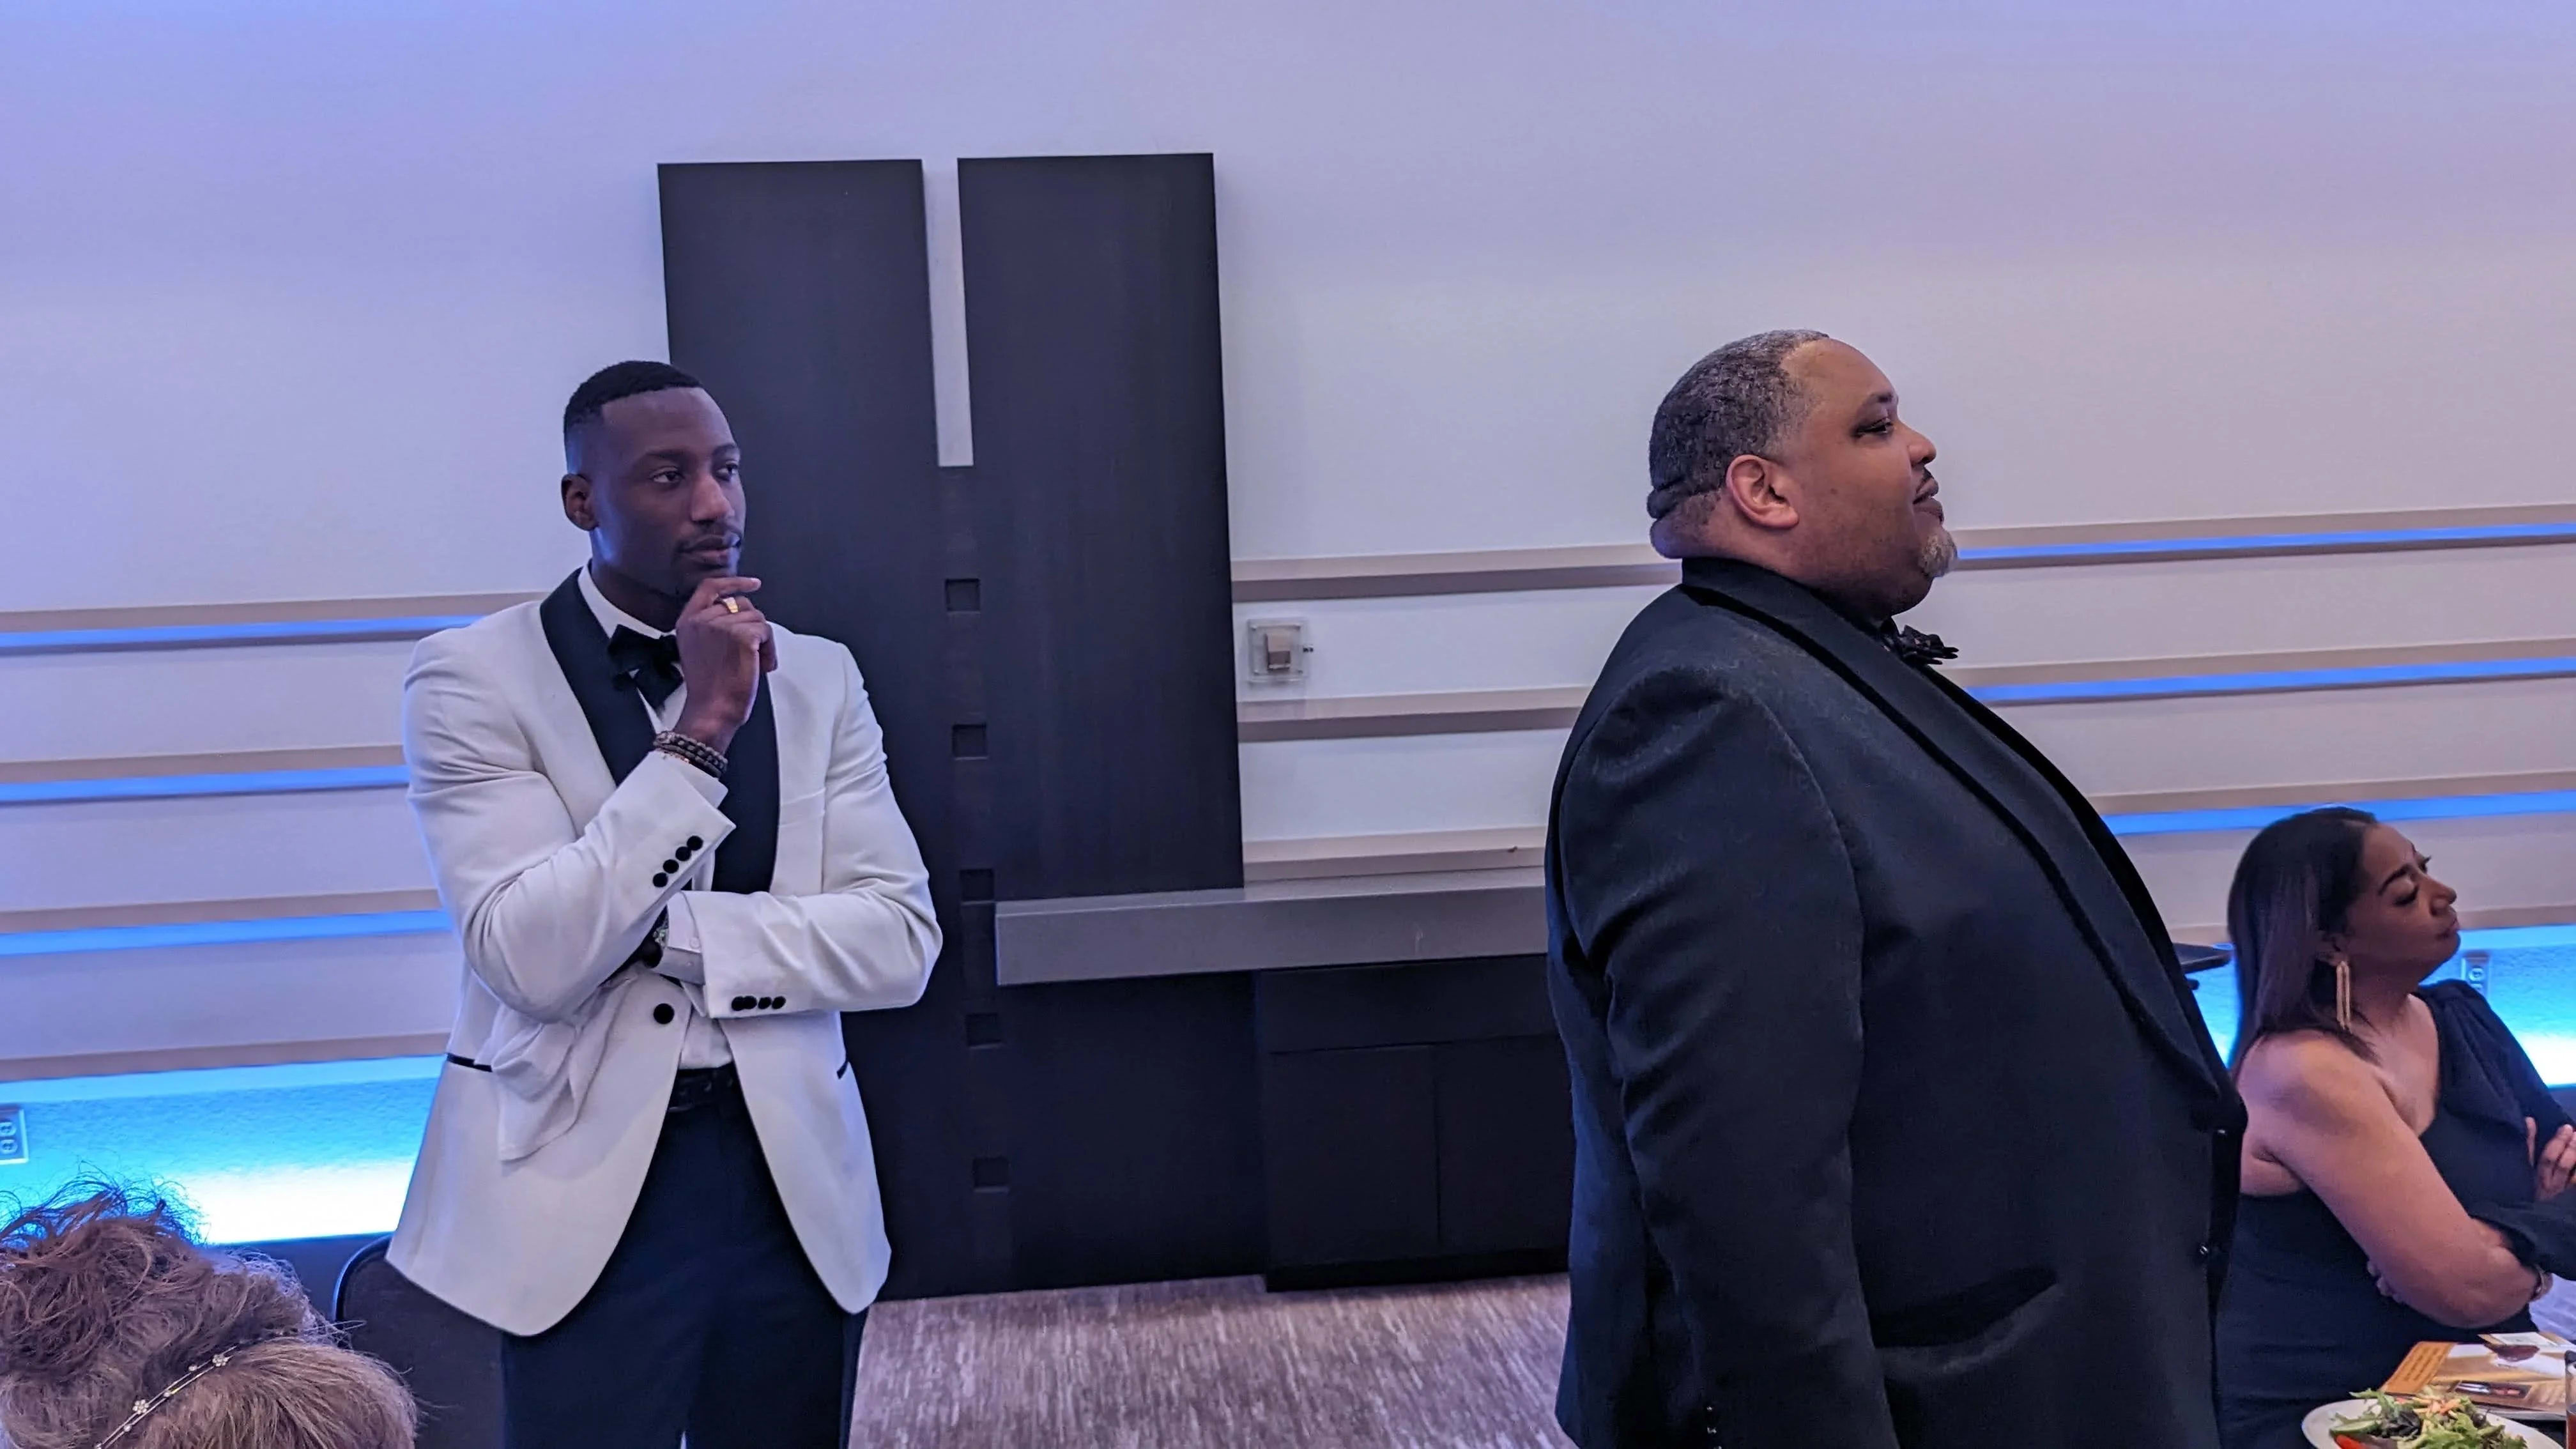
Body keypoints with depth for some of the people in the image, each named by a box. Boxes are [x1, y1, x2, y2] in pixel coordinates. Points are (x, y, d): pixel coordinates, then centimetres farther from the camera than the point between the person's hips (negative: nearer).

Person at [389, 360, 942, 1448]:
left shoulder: (816, 677, 5)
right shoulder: (474, 677, -6)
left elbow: (900, 940, -3)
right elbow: (531, 957, -17)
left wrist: (663, 935, -14)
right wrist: (703, 733, -20)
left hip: (793, 1178, 4)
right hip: (585, 1189, -4)